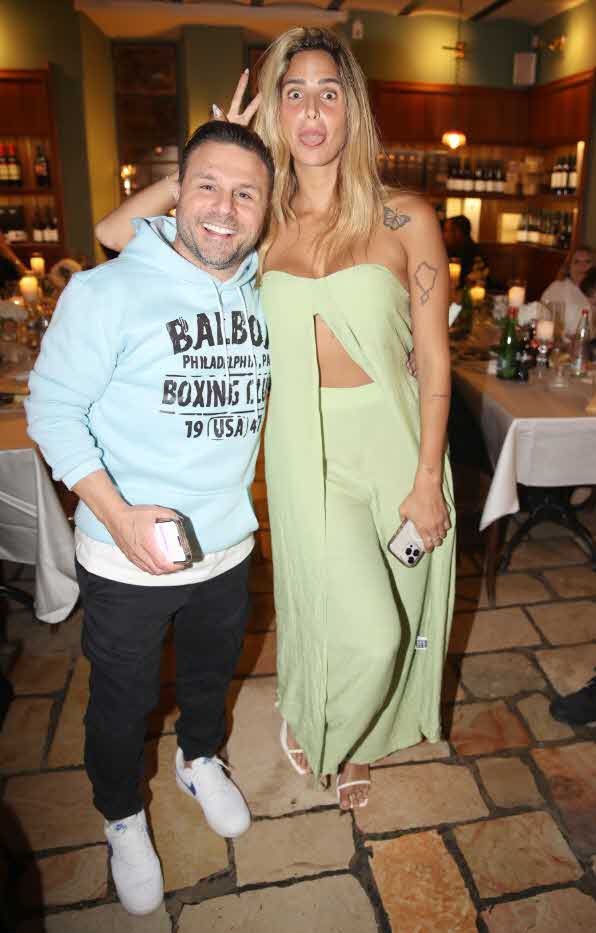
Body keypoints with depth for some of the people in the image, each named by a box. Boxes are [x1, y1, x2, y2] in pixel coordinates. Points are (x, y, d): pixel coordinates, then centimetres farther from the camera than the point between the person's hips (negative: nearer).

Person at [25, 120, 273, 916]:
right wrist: (118, 514, -24)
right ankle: (123, 820, 47)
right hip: (125, 562, -4)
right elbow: (53, 406, -14)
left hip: (228, 547, 5)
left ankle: (199, 762, 59)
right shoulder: (107, 292, -16)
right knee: (122, 703, 17)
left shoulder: (266, 297, 0)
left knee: (212, 674, 27)